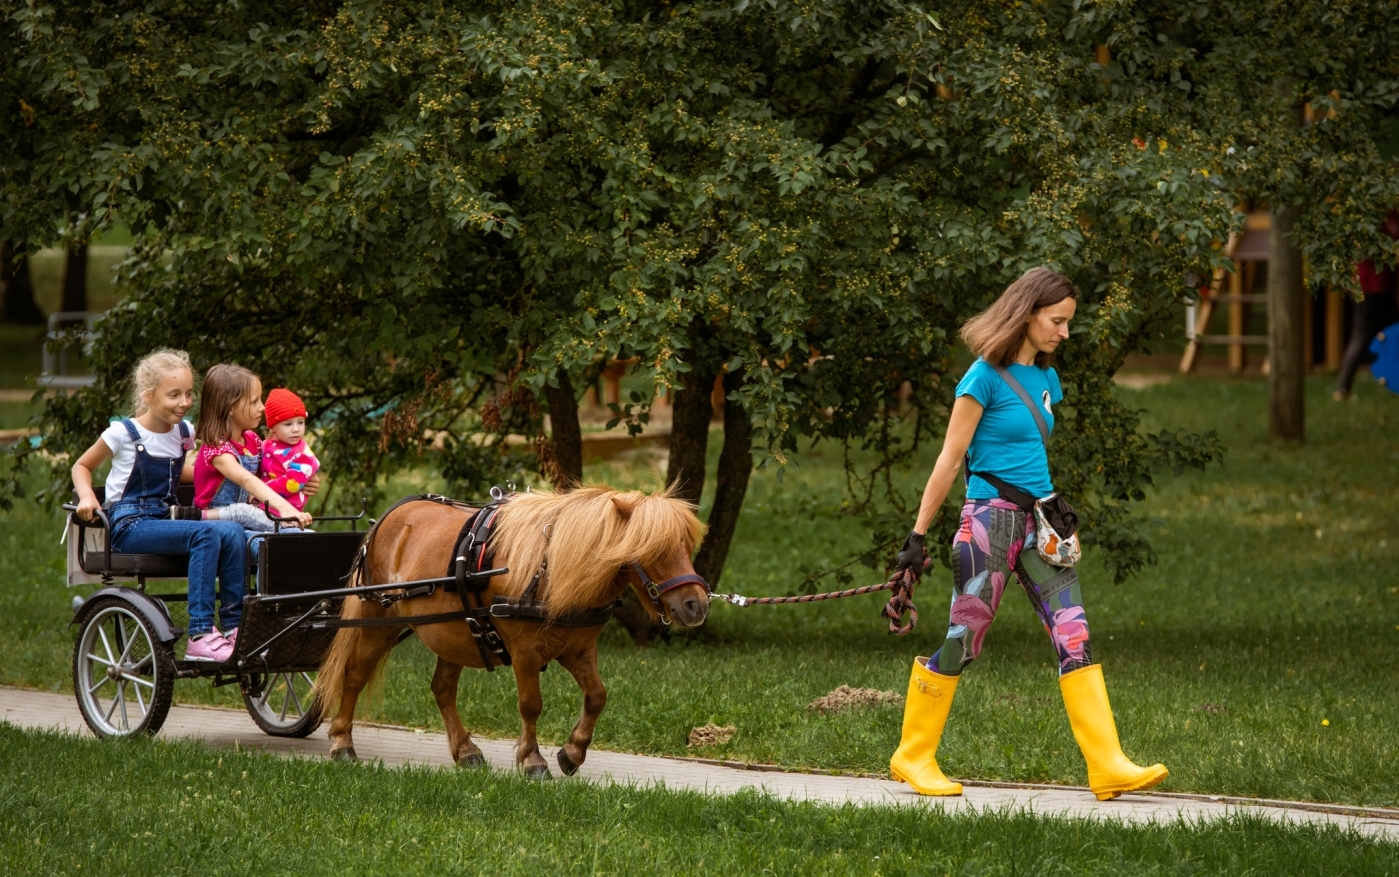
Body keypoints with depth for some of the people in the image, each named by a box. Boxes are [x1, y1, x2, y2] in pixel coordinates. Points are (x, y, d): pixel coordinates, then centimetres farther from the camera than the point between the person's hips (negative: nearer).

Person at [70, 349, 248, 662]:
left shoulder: (184, 432, 10)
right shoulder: (123, 433, -6)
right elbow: (82, 466, 7)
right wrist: (86, 497, -13)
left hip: (165, 522, 6)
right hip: (130, 527, -6)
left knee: (231, 532, -23)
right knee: (206, 533, -31)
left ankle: (234, 626, -19)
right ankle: (199, 636, -34)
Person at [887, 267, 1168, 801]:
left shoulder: (1044, 379, 13)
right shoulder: (986, 376, -10)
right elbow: (950, 459, -9)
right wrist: (918, 534, -9)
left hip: (1037, 523, 7)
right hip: (990, 520, -7)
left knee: (1074, 637, -4)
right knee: (964, 639, 0)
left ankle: (1108, 766, -8)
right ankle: (914, 756, 15)